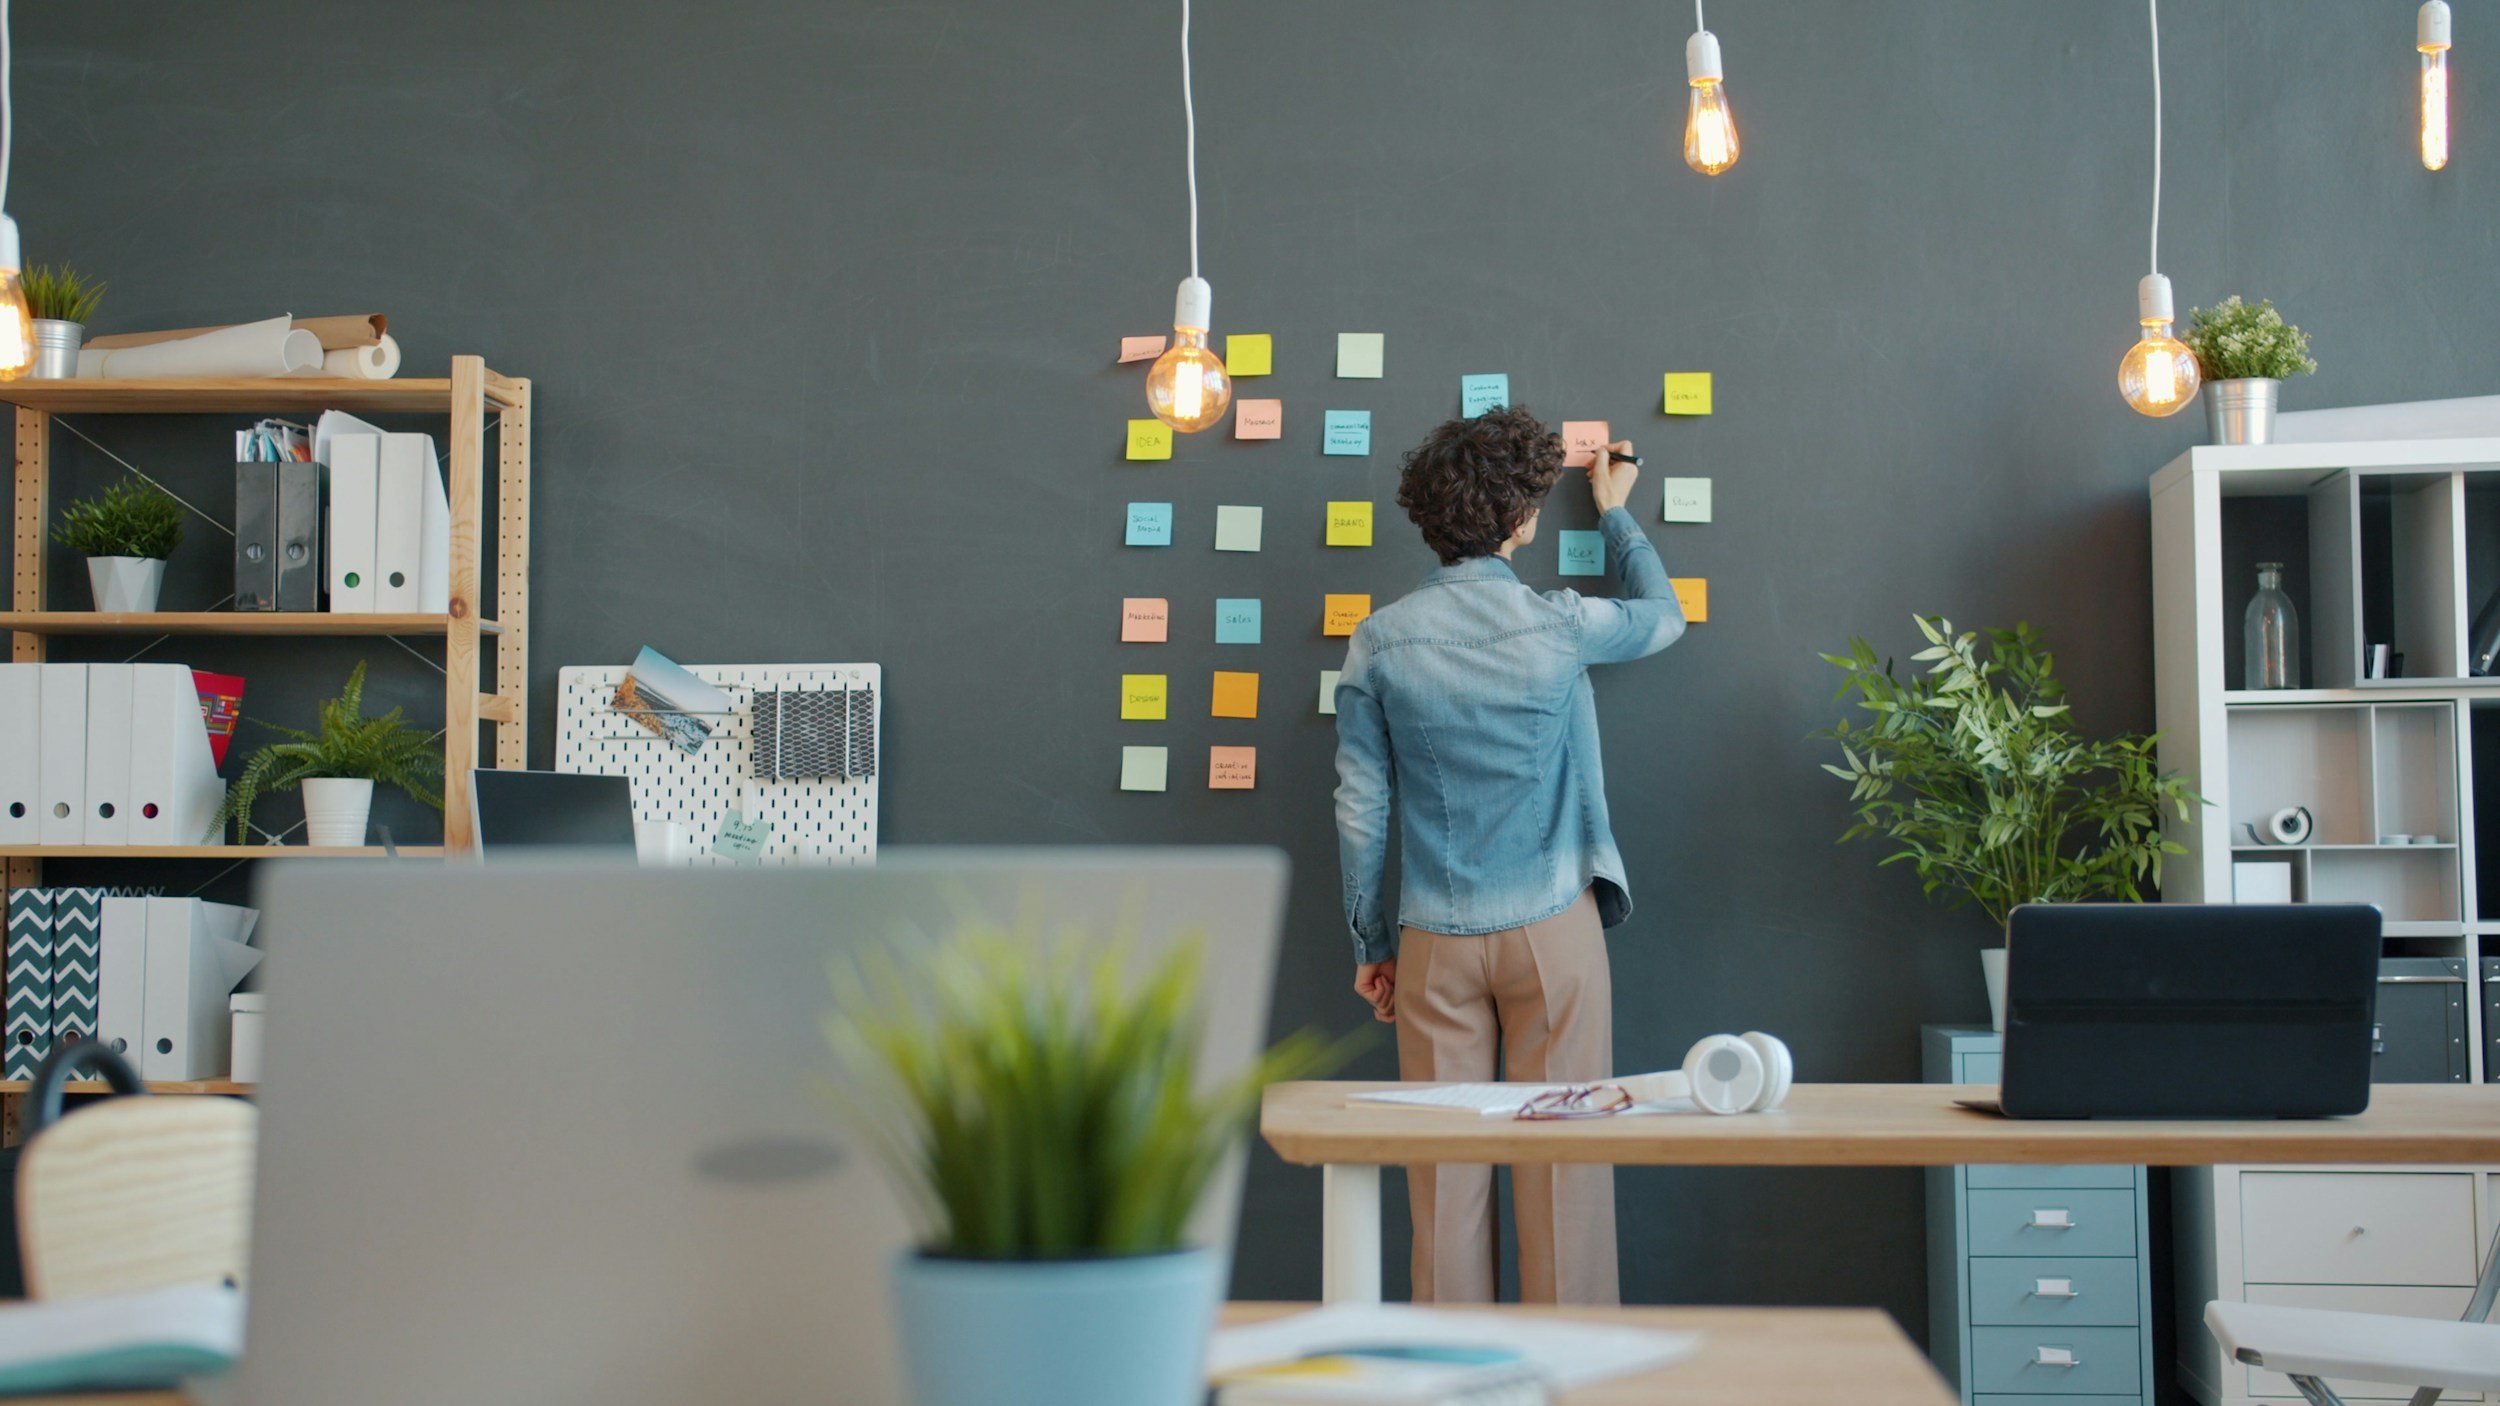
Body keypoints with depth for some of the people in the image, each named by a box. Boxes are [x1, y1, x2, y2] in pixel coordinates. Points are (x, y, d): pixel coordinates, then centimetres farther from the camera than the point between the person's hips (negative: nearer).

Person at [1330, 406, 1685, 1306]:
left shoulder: (1379, 641, -3)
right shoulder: (1559, 626, -7)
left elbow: (1361, 808, 0)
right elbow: (1664, 616, 16)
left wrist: (1371, 943, 11)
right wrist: (1614, 512, 32)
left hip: (1436, 939, 2)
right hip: (1553, 928, -2)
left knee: (1445, 1171, 6)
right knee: (1562, 1160, 3)